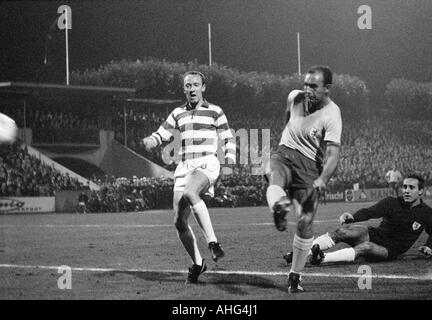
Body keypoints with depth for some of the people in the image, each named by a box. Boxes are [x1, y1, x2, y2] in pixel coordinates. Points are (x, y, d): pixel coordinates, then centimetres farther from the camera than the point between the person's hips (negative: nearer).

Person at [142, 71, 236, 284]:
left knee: (190, 193, -38)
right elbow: (161, 135, 20)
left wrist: (230, 160, -5)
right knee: (179, 222, -3)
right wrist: (150, 141, -2)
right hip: (184, 167, 5)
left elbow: (228, 139, 12)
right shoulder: (178, 114, 17)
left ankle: (213, 242, -36)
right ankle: (197, 263, 17)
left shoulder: (214, 112, 7)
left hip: (207, 164, -5)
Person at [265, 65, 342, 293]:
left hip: (310, 166, -4)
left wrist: (321, 182, -41)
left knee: (306, 223, -4)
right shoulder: (294, 97, 1)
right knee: (274, 174, -34)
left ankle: (294, 277, 11)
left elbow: (333, 154, -26)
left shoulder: (331, 116, -16)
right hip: (285, 154, 4)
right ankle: (279, 208, -66)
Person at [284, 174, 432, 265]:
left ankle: (322, 258, -51)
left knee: (365, 247, -36)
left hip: (390, 251, -3)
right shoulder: (392, 203, -1)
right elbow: (370, 212, -14)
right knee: (342, 231, -24)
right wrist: (352, 217, -33)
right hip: (374, 235, 3)